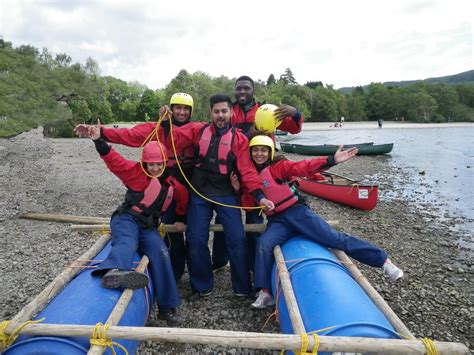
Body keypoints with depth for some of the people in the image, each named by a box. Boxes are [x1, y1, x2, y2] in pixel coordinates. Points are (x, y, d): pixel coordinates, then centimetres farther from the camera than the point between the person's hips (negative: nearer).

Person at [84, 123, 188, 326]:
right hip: (126, 220, -3)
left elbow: (184, 197, 28)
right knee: (127, 243, -37)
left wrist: (181, 219, 29)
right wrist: (99, 141, -28)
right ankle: (113, 272, -72)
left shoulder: (172, 184, 10)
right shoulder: (136, 172, -3)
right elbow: (114, 161, -15)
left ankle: (167, 307, -14)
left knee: (161, 254, -21)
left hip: (148, 228, 4)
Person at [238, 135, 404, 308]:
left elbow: (303, 167, -15)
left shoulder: (278, 166, -2)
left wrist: (332, 160, -27)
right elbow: (248, 205, 15)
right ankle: (265, 292, -14)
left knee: (336, 239, -9)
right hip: (277, 221, 3)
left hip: (298, 213, -3)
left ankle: (383, 260, 1)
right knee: (263, 244, -26)